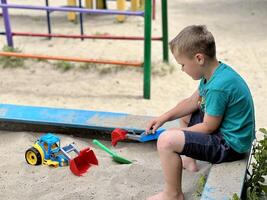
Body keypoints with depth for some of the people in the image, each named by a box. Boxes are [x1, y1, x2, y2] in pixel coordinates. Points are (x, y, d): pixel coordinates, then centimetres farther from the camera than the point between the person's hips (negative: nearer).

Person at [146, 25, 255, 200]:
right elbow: (193, 101, 13)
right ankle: (189, 161, 34)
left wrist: (175, 134, -9)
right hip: (227, 132, 11)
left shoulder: (218, 86, -29)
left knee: (166, 141, -24)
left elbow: (208, 127, -21)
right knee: (184, 114, 28)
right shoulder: (217, 72, 1)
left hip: (230, 146, -11)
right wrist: (164, 118, 7)